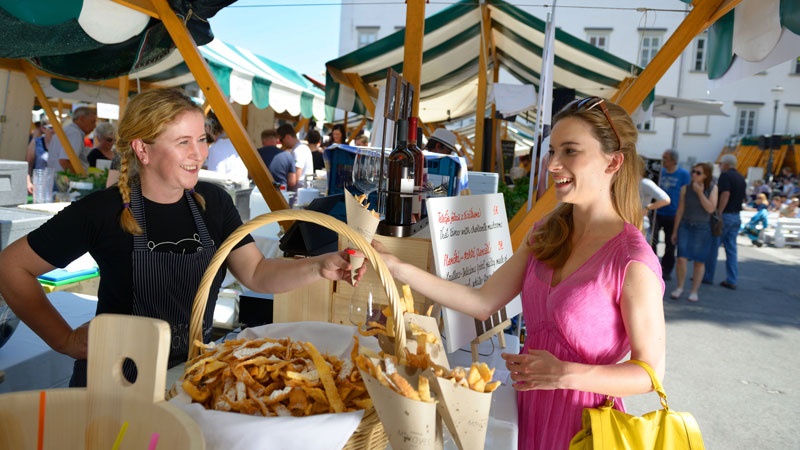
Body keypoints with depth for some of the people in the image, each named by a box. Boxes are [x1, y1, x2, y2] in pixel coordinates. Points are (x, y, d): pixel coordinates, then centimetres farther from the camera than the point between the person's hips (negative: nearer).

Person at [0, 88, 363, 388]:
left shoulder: (212, 202, -1)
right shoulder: (102, 211, -13)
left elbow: (257, 274, -6)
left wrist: (319, 267, -23)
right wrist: (65, 341, -8)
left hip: (194, 370, 4)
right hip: (119, 375, -3)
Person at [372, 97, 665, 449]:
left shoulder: (633, 262, -21)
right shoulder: (546, 235, -1)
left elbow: (650, 372, -15)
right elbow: (483, 303, -6)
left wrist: (567, 375, -28)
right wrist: (397, 268, -12)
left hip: (580, 415, -5)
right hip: (530, 403, 6)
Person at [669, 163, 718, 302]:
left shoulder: (712, 188, -1)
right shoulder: (685, 188, 1)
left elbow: (711, 208, -12)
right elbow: (680, 210, 5)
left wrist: (700, 192, -16)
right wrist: (675, 231, 6)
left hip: (702, 228, 0)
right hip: (685, 226, 1)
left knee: (699, 261, 4)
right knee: (682, 258, -10)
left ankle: (694, 292, 14)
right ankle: (679, 287, 9)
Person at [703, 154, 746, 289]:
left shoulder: (725, 176, -11)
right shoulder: (741, 178, 15)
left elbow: (725, 194, -22)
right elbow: (743, 198, 18)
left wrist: (718, 213, -21)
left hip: (725, 215, -8)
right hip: (736, 217, 8)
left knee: (712, 246, 2)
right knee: (731, 249, 8)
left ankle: (707, 276, 8)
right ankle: (731, 280, 8)